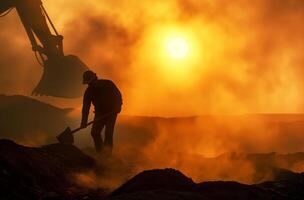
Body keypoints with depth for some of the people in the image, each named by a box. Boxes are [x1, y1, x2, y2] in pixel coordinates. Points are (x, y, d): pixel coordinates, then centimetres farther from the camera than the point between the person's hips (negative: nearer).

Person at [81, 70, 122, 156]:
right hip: (100, 113, 4)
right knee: (94, 132, -4)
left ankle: (107, 152, -5)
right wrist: (84, 122, -19)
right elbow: (86, 106, -9)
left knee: (108, 133, -14)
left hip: (111, 112, -4)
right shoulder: (89, 91, -6)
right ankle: (100, 151, 12)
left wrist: (118, 106, -20)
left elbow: (118, 94, -5)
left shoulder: (108, 84, -13)